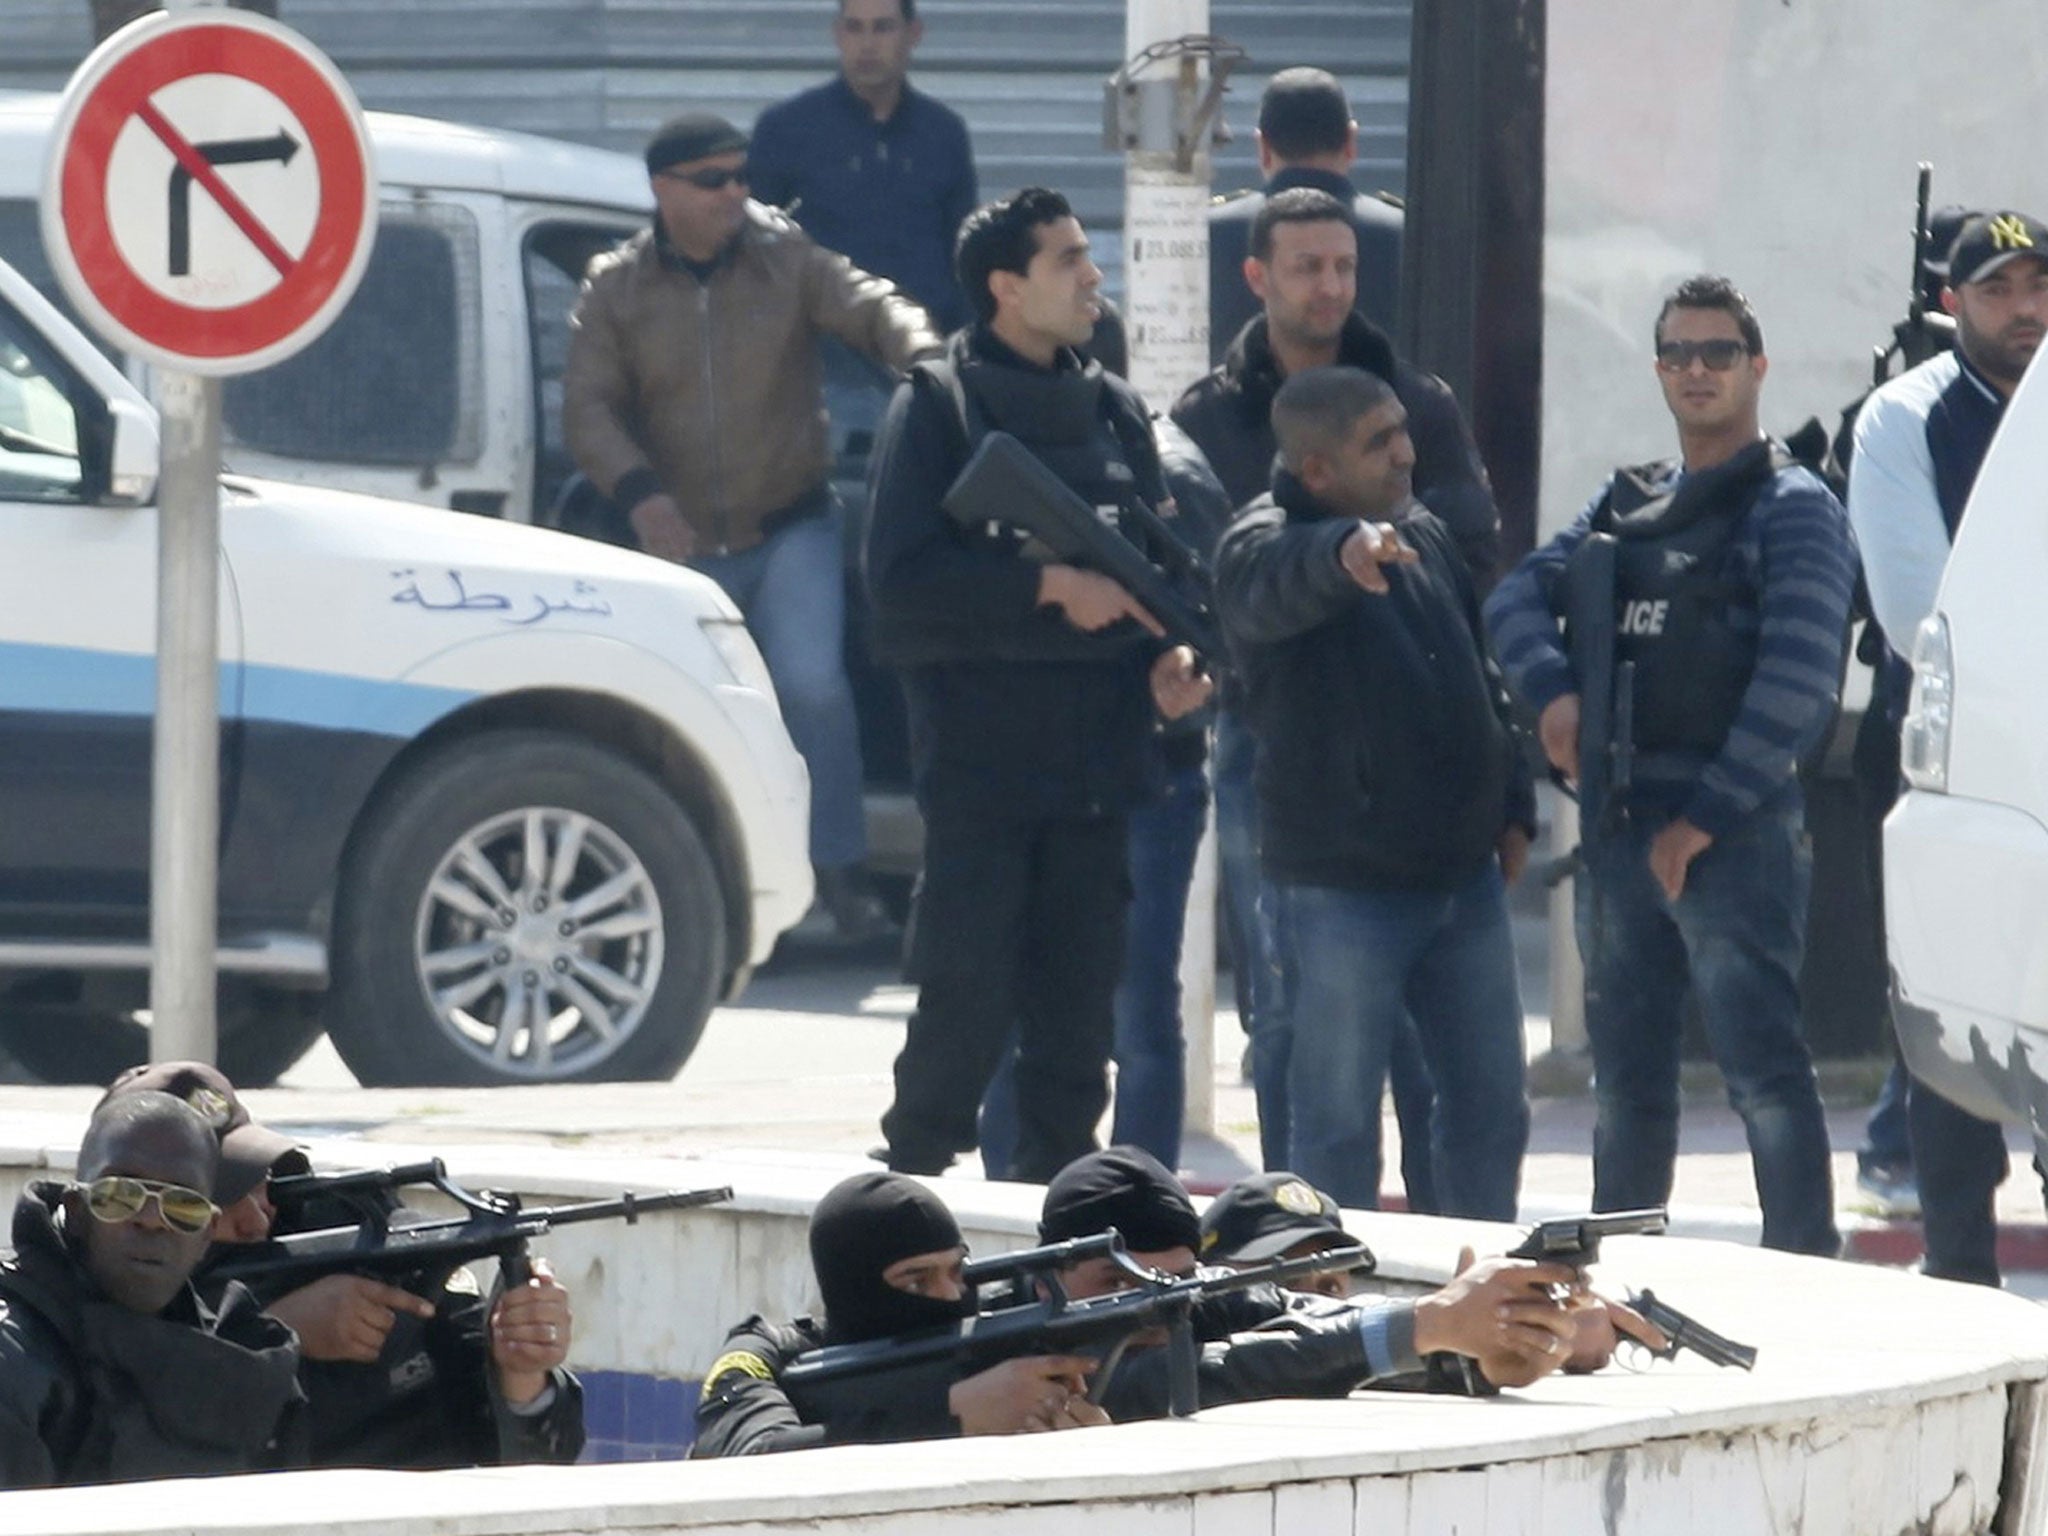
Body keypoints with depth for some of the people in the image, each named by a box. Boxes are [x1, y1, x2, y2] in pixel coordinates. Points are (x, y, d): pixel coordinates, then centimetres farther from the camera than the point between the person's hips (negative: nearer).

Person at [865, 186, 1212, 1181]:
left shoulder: (1111, 410, 16)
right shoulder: (938, 408, -2)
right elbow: (903, 577, -11)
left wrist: (1171, 655, -1)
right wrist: (1052, 588, -16)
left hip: (1093, 758, 6)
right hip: (979, 754, -6)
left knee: (1077, 1019, 6)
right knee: (964, 1005, -9)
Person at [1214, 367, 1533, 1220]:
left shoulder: (1425, 535, 12)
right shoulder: (1265, 546, -12)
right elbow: (1276, 587, -38)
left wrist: (1513, 810, 16)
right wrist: (1344, 552, -60)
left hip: (1464, 880, 7)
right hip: (1342, 889, -7)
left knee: (1490, 1111, 13)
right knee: (1338, 1125, 0)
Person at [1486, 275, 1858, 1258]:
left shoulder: (1791, 508, -3)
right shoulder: (1628, 506, 19)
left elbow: (1796, 680, -12)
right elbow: (1519, 595, 13)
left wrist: (1707, 815, -16)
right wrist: (1552, 689, -9)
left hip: (1734, 830, -7)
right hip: (1619, 823, 7)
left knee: (1761, 1066, -12)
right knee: (1626, 1072, 12)